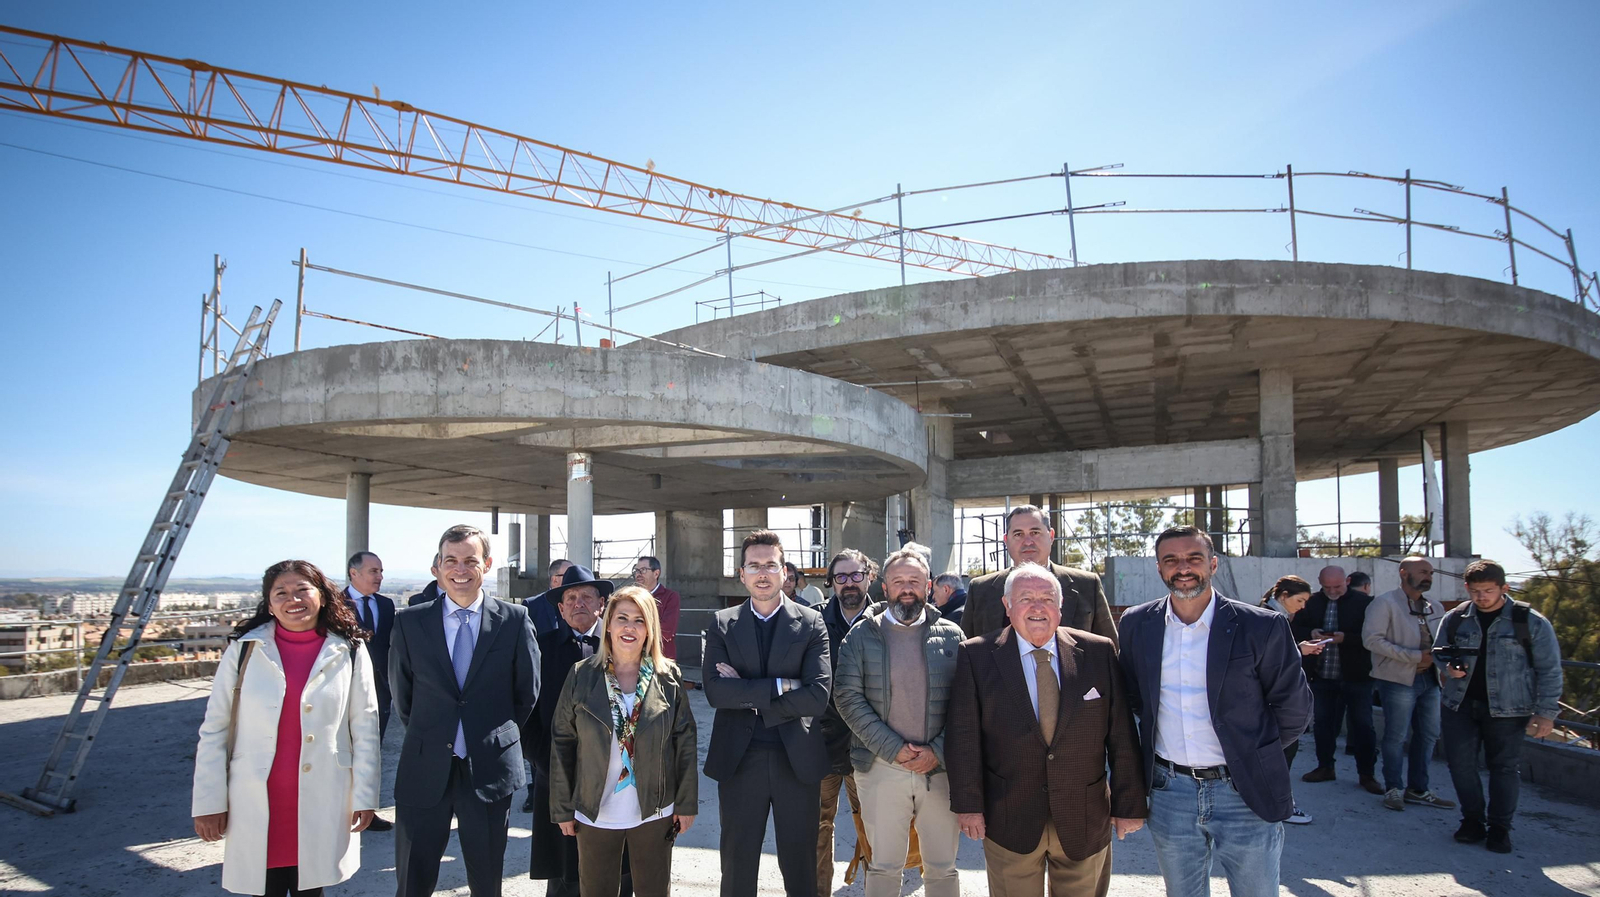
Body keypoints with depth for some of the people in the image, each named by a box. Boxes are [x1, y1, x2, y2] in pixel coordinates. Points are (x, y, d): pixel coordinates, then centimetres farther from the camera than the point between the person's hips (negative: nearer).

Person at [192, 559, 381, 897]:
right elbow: (214, 730, 2)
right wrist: (209, 801, 0)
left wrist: (364, 794, 0)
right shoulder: (245, 648, -2)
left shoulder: (349, 651, -2)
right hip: (257, 804, 0)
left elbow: (365, 728, 1)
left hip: (321, 804, 0)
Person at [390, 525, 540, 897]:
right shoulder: (409, 622, -1)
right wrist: (427, 738, 11)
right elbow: (401, 696, 9)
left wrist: (499, 737, 9)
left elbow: (527, 692, 5)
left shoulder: (515, 619, -4)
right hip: (425, 770, 1)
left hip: (490, 767, 0)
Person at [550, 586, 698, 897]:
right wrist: (562, 808, 0)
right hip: (595, 815, 0)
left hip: (655, 813, 0)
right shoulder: (581, 675, -4)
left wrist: (687, 803, -2)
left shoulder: (669, 676, -4)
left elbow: (685, 741, -1)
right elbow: (562, 743, -1)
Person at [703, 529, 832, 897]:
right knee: (737, 867, 14)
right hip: (739, 759, 1)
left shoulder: (811, 623, -3)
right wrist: (780, 686, -17)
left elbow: (818, 696, -14)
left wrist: (747, 695, -13)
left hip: (797, 759, -1)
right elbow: (715, 692, -12)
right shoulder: (722, 624, 1)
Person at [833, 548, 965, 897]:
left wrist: (937, 751, -10)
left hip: (940, 767, 1)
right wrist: (894, 749, -11)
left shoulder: (951, 636, 3)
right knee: (884, 868, 9)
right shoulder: (861, 635, 1)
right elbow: (848, 697, -5)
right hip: (881, 768, -1)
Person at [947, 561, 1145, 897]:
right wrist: (968, 804, -9)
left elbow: (1122, 737, 0)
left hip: (1086, 820, 2)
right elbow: (964, 736, -6)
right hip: (1009, 820, -1)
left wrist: (1130, 804, 1)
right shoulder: (976, 656, -6)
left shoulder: (1099, 653, -2)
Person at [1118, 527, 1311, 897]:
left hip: (1245, 795, -2)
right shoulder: (1137, 625, 0)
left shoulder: (1262, 627, -9)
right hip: (1170, 793, 3)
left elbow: (1294, 707, 0)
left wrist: (1252, 753, 5)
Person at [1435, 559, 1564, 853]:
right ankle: (1473, 820, 19)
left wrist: (1545, 713, -6)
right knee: (1460, 763, 3)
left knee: (1505, 766, 3)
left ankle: (1499, 827, 17)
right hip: (1459, 705, 3)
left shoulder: (1531, 622, -4)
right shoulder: (1454, 619, 4)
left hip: (1506, 708, -3)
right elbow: (1438, 652, 17)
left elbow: (1549, 670, -1)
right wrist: (1448, 667, -7)